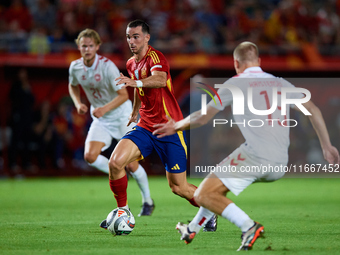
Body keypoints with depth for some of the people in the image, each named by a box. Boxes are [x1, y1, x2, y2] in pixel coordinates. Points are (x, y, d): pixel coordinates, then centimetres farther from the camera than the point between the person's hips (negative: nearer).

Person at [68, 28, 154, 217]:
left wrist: (105, 108, -36)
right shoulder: (75, 67, -7)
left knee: (131, 164, -4)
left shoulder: (107, 66, -23)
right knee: (90, 156, -20)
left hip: (121, 115, -5)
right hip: (100, 120, 5)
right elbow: (73, 86, 15)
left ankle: (148, 201, 18)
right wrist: (78, 103, -5)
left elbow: (123, 95, -22)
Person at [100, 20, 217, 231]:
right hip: (145, 127, 6)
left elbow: (160, 79, -39)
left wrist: (136, 82, -56)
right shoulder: (131, 64, 10)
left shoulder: (155, 57, -16)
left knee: (178, 187, -1)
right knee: (115, 162, -17)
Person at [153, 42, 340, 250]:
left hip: (255, 156, -7)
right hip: (280, 166, 7)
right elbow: (313, 110, 13)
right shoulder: (282, 84, 17)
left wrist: (176, 127, 24)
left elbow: (203, 118, 8)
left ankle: (249, 226, -21)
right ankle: (192, 229, 37)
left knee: (203, 196, -5)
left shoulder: (235, 84, 4)